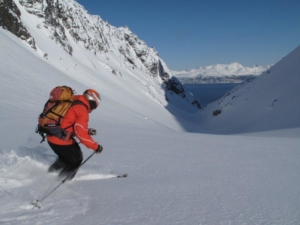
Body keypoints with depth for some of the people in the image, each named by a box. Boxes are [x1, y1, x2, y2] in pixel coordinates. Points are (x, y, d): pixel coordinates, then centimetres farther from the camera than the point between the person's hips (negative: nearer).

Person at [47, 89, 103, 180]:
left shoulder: (72, 102, 13)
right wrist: (95, 146, -18)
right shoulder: (82, 110, -14)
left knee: (65, 157, 31)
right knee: (76, 160, 13)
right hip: (62, 140, -9)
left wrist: (87, 131, 15)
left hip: (51, 137, 9)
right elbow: (80, 132, -21)